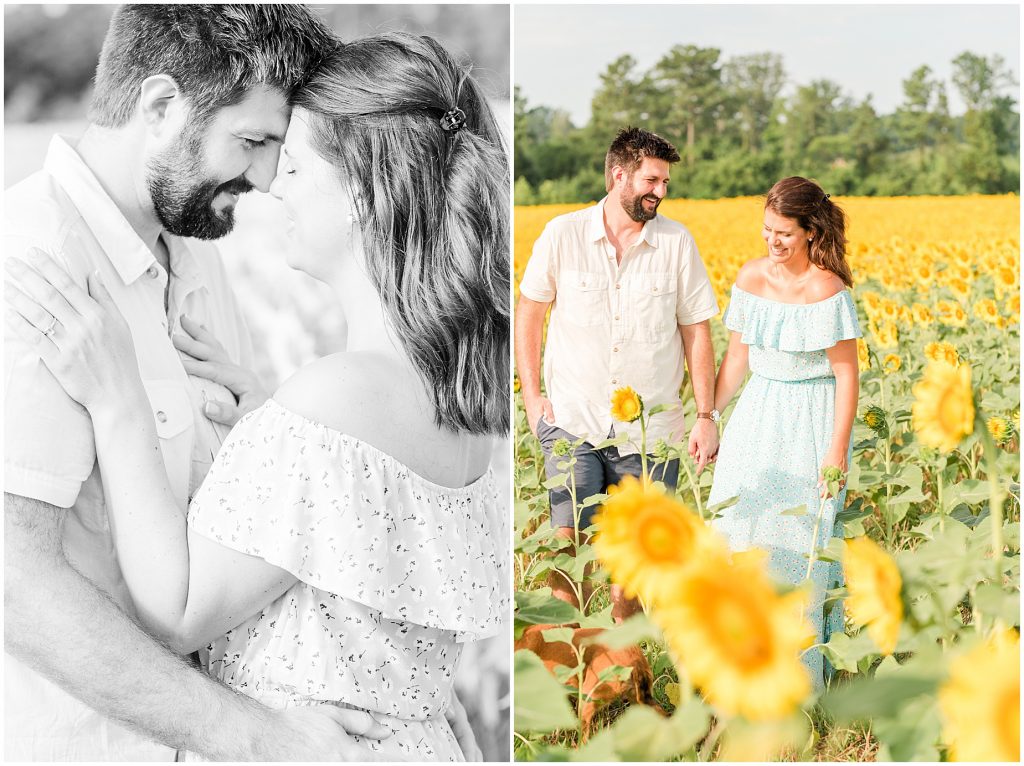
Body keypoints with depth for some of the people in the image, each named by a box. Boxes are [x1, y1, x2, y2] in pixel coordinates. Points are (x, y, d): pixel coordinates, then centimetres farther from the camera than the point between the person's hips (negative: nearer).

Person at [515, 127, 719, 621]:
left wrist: (706, 417, 1)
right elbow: (529, 313, 8)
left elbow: (697, 333, 4)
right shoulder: (563, 235, -3)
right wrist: (531, 396, 3)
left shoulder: (677, 243, -1)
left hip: (650, 429, 1)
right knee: (566, 541, -9)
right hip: (574, 421, -1)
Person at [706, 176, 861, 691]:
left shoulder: (826, 291, -16)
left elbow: (846, 373, -13)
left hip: (812, 421, -6)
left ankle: (801, 677, 13)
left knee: (801, 542, -2)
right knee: (738, 532, 4)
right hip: (759, 414, 6)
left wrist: (837, 450, -15)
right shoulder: (751, 278, 1)